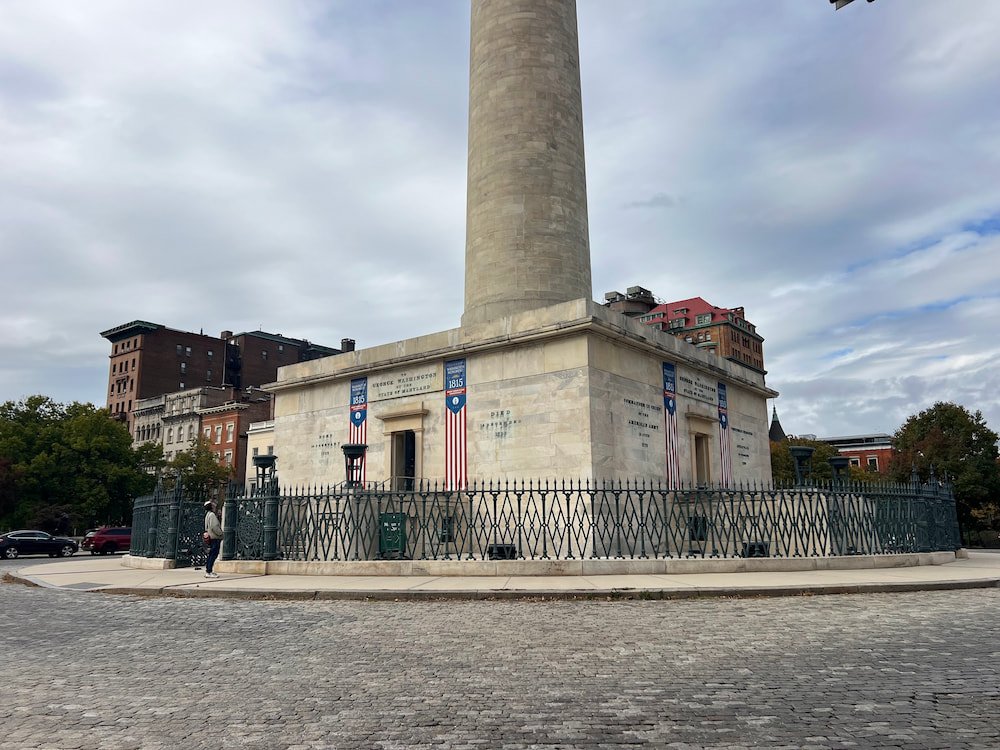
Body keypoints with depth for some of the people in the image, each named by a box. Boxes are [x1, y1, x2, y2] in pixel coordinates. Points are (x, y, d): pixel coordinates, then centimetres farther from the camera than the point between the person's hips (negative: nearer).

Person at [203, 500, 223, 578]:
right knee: (213, 555, -10)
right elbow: (214, 527, -21)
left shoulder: (207, 514, 18)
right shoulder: (212, 515, -13)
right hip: (214, 538, -10)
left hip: (211, 538, 10)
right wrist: (220, 534, -11)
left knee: (211, 555, 14)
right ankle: (209, 572, -12)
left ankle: (207, 571, 18)